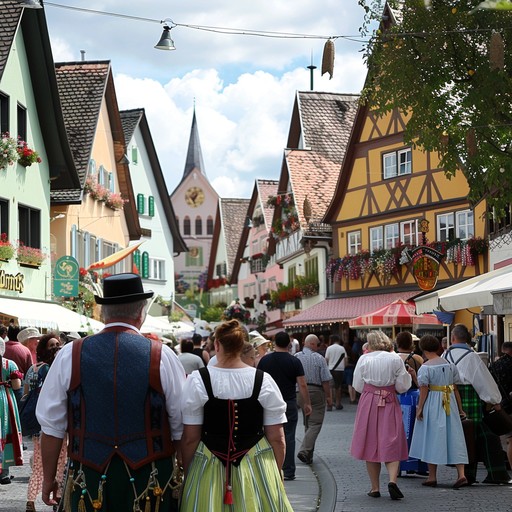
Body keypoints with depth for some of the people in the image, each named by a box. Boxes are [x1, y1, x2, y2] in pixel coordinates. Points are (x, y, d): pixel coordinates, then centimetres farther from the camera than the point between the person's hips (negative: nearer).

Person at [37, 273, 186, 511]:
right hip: (149, 481, -1)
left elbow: (52, 426, 1)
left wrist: (49, 478, 12)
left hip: (88, 478, 1)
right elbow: (181, 428, -4)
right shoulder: (162, 356, -6)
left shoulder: (69, 355, -3)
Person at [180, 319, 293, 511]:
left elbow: (190, 439, -6)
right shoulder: (264, 381, -7)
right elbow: (277, 438, -3)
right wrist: (276, 475, 11)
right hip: (257, 467, 1)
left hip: (208, 469, 0)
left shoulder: (197, 380, -9)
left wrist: (187, 474, 7)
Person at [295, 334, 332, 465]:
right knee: (315, 424, -3)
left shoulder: (295, 357, 2)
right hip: (316, 392, -5)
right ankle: (304, 450, -17)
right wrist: (328, 396, 0)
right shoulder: (319, 358, -11)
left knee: (307, 423, 18)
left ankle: (309, 453, 22)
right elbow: (325, 380, -10)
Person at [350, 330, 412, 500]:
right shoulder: (395, 359, -2)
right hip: (390, 404, 0)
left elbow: (358, 386, 1)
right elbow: (402, 386, -3)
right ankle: (392, 480, -18)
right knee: (391, 444, 4)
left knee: (370, 444, 8)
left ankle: (375, 488, 10)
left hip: (368, 403, 0)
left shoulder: (364, 359, -3)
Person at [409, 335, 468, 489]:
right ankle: (461, 474, -7)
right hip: (449, 404, 4)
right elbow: (456, 389, 7)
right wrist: (460, 409, 12)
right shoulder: (450, 365, 6)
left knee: (432, 437, 5)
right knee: (454, 437, 4)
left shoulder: (425, 368, -8)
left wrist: (420, 408, -5)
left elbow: (424, 391, -11)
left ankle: (432, 477, 10)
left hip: (432, 405, -4)